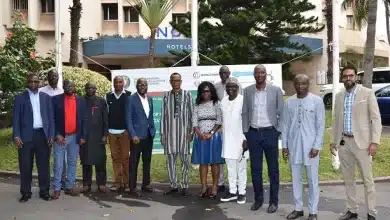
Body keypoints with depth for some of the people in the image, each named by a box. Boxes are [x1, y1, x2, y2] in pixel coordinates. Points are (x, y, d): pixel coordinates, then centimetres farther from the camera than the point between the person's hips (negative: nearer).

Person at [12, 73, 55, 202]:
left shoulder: (46, 97, 10)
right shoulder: (20, 97, 5)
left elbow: (50, 117, 8)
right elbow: (16, 118, 1)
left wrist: (51, 135, 0)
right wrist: (16, 136, -9)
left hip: (42, 135, 2)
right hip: (26, 135, -1)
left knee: (44, 165, 6)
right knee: (25, 166, 2)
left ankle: (44, 191, 16)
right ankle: (26, 193, 13)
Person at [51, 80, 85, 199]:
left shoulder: (80, 100, 4)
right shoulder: (56, 99, -3)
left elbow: (82, 119, 5)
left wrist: (82, 136, 0)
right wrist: (57, 135, -12)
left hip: (74, 136, 3)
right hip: (60, 137, -2)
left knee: (72, 163, 10)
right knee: (58, 164, 1)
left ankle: (70, 187, 19)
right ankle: (56, 189, 8)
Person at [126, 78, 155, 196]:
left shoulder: (150, 99, 11)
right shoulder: (131, 99, -6)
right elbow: (128, 119, -10)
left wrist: (153, 130, 8)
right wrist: (133, 135, -16)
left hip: (149, 135, 6)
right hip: (137, 135, -6)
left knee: (147, 161, 12)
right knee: (134, 162, 1)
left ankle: (146, 184, 21)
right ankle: (132, 187, 8)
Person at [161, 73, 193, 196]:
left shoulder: (187, 95, 1)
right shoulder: (166, 96, 5)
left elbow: (190, 114, 1)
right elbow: (163, 115, 5)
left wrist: (190, 131, -2)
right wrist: (162, 133, 2)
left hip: (183, 131, -1)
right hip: (170, 131, 2)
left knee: (185, 159, 4)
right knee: (170, 159, 7)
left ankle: (184, 186, 16)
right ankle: (173, 186, 18)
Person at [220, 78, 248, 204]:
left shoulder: (243, 100, -11)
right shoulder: (223, 101, 8)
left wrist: (246, 139, -14)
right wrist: (223, 138, 13)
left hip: (239, 139, -5)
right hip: (227, 140, 5)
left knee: (241, 168, 4)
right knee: (230, 168, 11)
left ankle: (242, 193, 13)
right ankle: (232, 192, 19)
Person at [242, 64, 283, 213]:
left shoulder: (276, 90, -2)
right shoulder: (248, 91, 4)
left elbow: (281, 113, 0)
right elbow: (245, 113, 7)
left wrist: (278, 132, -5)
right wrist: (245, 133, 3)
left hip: (270, 132, -2)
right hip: (253, 133, 2)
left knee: (273, 169, 6)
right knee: (255, 169, 8)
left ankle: (274, 201, 17)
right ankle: (258, 199, 22)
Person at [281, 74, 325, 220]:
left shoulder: (317, 101, -4)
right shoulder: (289, 102, 4)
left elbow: (321, 125, -4)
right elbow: (285, 125, 7)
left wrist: (317, 146, -9)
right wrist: (284, 145, 3)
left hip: (310, 146, -3)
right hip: (293, 146, 3)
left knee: (312, 180, 4)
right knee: (296, 178, 11)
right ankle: (298, 208, 23)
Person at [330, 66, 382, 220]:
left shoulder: (367, 93, -3)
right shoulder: (339, 96, 11)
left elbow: (376, 118, -6)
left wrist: (374, 141, -14)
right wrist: (333, 141, 11)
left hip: (361, 142, -4)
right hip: (343, 142, 5)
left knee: (367, 179, 2)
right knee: (348, 179, 11)